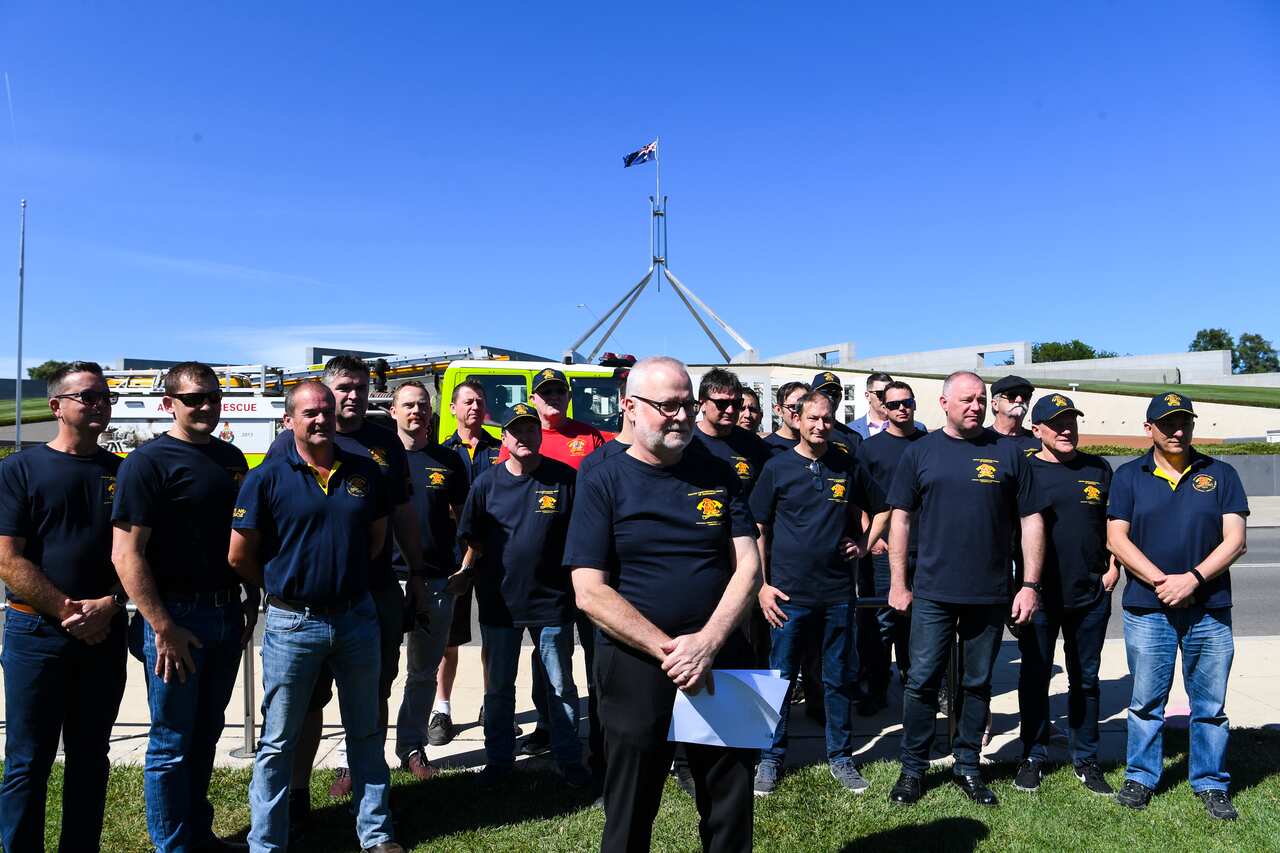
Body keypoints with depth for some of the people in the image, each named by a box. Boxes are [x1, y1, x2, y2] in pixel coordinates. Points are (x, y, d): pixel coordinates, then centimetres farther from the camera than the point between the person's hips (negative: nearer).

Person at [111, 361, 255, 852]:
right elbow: (126, 554, -17)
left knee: (206, 734, 18)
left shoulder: (231, 457, 9)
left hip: (226, 614, 6)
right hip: (176, 616, -6)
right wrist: (163, 628, -19)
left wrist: (251, 599, 10)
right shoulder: (148, 462, -11)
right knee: (172, 743, 6)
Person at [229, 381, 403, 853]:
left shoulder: (365, 471, 2)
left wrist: (347, 578, 9)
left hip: (357, 618, 4)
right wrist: (284, 585, 6)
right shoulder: (266, 478, -9)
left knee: (366, 733, 16)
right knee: (278, 743, 9)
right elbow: (239, 556, -5)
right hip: (293, 624, -3)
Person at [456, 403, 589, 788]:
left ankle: (569, 759, 24)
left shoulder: (564, 478, -5)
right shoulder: (487, 483, 0)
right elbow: (474, 541, 6)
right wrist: (464, 577, 2)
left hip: (552, 600, -1)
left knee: (561, 686, 10)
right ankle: (499, 758, 30)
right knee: (499, 687, 14)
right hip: (498, 601, 2)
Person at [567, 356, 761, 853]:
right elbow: (590, 592, -11)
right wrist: (668, 649, -17)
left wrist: (706, 644, -16)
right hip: (635, 670, -3)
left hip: (722, 663, 3)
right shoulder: (603, 483, -5)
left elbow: (748, 566, -1)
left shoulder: (718, 476, 5)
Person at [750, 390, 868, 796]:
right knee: (780, 678, 6)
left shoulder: (847, 466, 6)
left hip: (838, 593, 2)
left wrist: (862, 543, 1)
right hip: (789, 593, -2)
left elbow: (861, 515, 22)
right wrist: (761, 585, -5)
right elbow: (757, 530, 1)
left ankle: (840, 756, 28)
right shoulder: (777, 467, -1)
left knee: (840, 678, 12)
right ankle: (771, 758, 21)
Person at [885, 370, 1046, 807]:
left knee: (977, 684, 12)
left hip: (991, 595, 1)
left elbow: (1031, 520, 5)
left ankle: (967, 766, 28)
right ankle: (913, 768, 19)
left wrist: (1031, 584, -1)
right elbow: (901, 519, 4)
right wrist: (898, 583, 0)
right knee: (922, 681, 3)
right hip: (933, 592, -1)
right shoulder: (920, 452, 2)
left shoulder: (1008, 453, 3)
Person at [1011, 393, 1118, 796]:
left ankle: (1085, 758, 26)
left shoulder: (1097, 469, 7)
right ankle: (1034, 755, 22)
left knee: (1086, 679, 13)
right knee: (1035, 678, 7)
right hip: (1039, 595, -3)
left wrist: (1113, 569, 4)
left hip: (1091, 595, 3)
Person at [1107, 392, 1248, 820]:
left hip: (1210, 609, 1)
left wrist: (1192, 579, -13)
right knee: (1146, 700, 7)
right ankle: (1141, 777, 20)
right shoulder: (1128, 476, 5)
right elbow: (1116, 539, -2)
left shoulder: (1220, 475, 6)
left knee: (1210, 703, 8)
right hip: (1147, 608, 0)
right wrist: (1161, 580, -12)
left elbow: (1234, 539, -1)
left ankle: (1211, 783, 22)